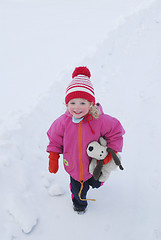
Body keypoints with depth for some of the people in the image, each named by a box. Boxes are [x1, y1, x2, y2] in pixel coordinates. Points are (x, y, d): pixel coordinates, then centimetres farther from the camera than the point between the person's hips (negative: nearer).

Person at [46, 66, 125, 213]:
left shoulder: (99, 120, -29)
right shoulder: (63, 122, -24)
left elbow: (116, 132, -13)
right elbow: (54, 139, -6)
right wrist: (53, 159, -4)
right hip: (74, 167, 1)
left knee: (96, 183, 30)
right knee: (78, 190, 23)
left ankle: (95, 181, 70)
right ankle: (79, 201, 61)